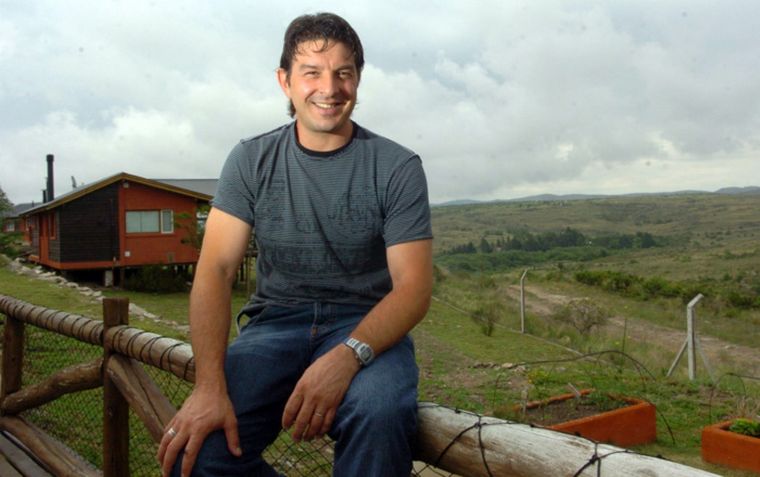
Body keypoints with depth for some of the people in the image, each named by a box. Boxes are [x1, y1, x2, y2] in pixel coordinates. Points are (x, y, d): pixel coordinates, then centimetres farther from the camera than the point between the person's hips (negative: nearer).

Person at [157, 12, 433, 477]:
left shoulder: (397, 166, -3)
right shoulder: (252, 160, 3)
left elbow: (414, 287, -9)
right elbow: (216, 270, -6)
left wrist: (346, 357, -29)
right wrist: (210, 386, -22)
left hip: (367, 325, -1)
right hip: (276, 321, 2)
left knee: (379, 412, -36)